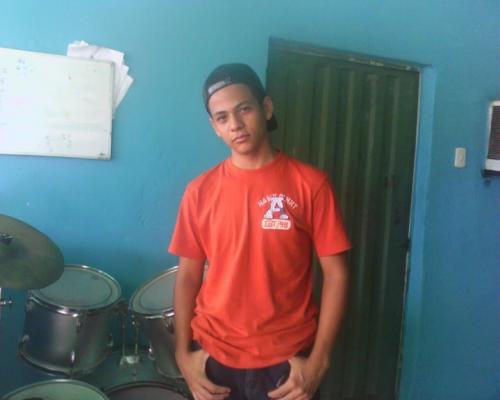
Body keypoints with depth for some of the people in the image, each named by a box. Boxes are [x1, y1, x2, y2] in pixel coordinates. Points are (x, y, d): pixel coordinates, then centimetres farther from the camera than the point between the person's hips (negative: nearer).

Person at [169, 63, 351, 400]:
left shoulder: (310, 184, -7)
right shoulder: (200, 191, -1)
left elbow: (336, 274, -6)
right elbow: (188, 276, 3)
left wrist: (318, 361, -10)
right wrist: (183, 353, -3)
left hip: (286, 361, -2)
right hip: (213, 358, 2)